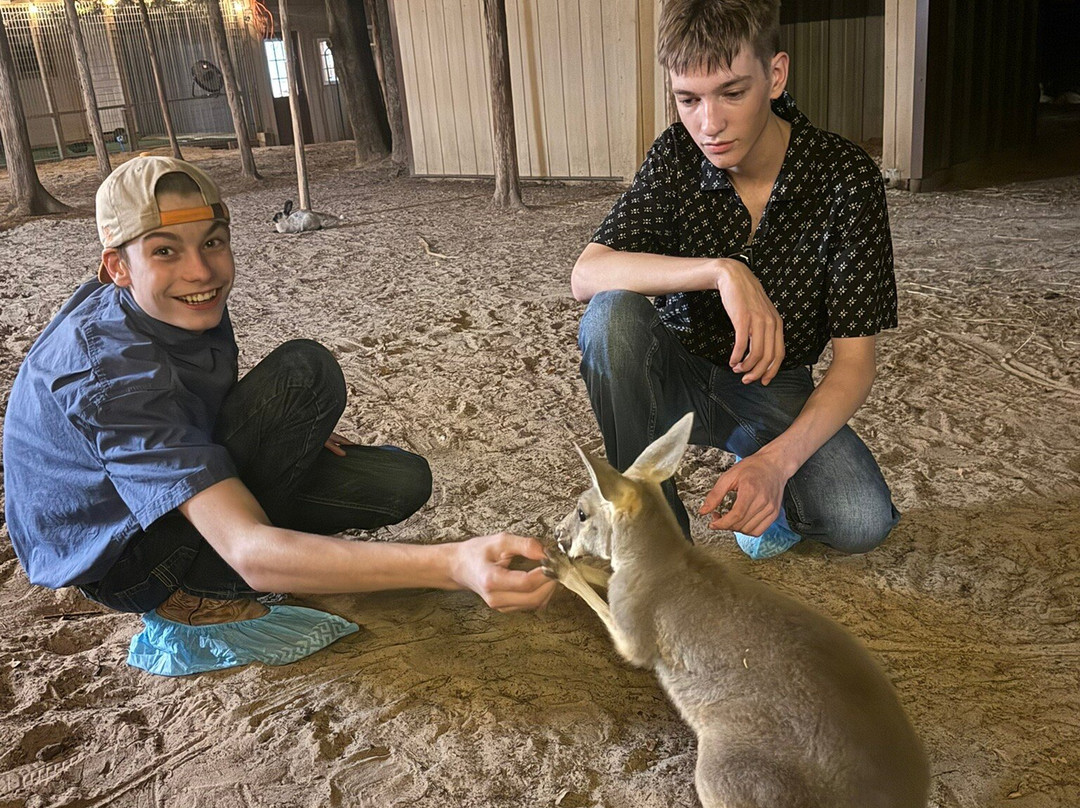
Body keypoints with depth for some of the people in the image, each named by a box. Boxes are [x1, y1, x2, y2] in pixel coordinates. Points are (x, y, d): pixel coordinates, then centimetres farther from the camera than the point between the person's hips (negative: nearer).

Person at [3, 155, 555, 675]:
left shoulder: (191, 302, -10)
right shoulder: (110, 372, -35)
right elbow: (249, 551, -47)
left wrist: (291, 429, -4)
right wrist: (452, 566, -58)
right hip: (117, 557, -8)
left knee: (400, 480, -8)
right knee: (306, 372, -27)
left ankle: (197, 590, 2)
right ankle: (193, 601, -14)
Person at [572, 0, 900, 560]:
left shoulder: (846, 179, -17)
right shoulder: (675, 157, -11)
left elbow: (854, 360, -18)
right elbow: (586, 276, -23)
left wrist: (778, 459, -36)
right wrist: (719, 270, -38)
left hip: (772, 389, 0)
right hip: (676, 375, 1)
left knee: (861, 523, -26)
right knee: (612, 315, -32)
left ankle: (757, 465, 9)